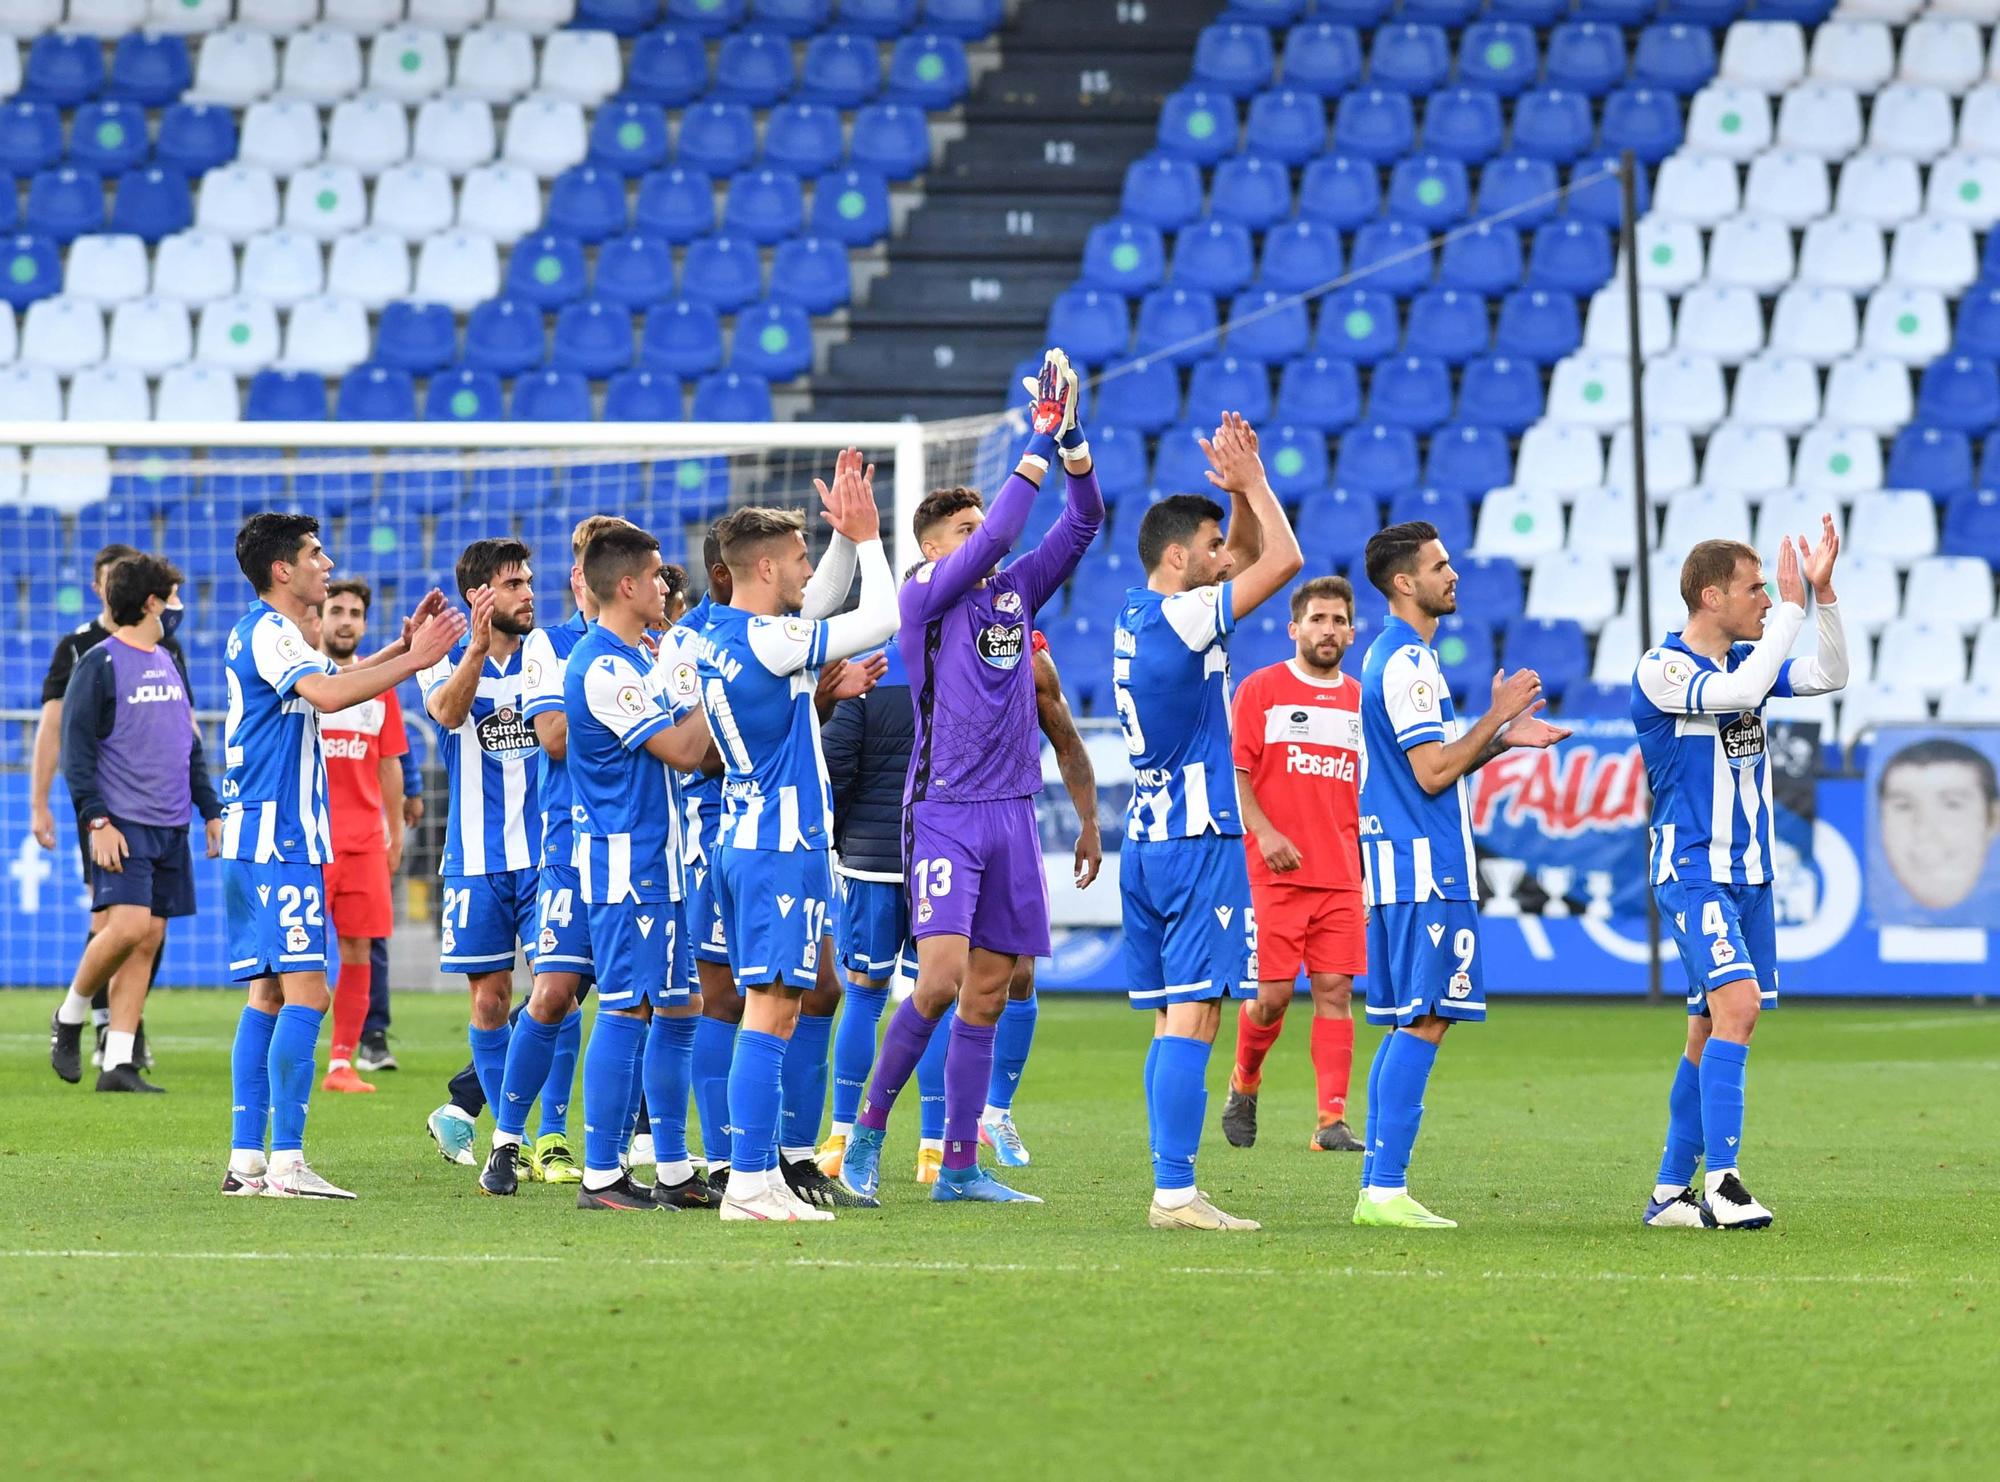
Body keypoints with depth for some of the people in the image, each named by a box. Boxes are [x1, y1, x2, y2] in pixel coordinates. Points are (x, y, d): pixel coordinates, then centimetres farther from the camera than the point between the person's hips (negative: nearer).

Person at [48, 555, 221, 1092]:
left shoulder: (168, 662, 16)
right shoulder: (98, 664, -6)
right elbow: (76, 749, -9)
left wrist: (211, 810, 17)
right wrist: (96, 821, -15)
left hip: (171, 826, 7)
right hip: (123, 825, -7)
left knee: (149, 938, 2)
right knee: (128, 925, -20)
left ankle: (118, 1063, 3)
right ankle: (70, 1016, 4)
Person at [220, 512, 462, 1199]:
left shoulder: (263, 632, 19)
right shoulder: (268, 633, -13)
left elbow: (325, 683, 36)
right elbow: (326, 693, -31)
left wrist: (401, 647, 27)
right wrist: (414, 659, -26)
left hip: (256, 840, 11)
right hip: (279, 840, -11)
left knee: (268, 994, 10)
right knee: (304, 992, -13)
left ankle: (246, 1160, 9)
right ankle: (286, 1163, -17)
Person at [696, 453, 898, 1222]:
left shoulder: (714, 639, 11)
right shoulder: (768, 642, -17)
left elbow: (822, 601, 26)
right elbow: (883, 617, -12)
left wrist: (846, 534, 14)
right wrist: (866, 537, 0)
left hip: (741, 839, 10)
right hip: (782, 847, -10)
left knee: (769, 1007, 13)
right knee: (772, 1009, -10)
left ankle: (758, 1172, 13)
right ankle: (750, 1181, -13)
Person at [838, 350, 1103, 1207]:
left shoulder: (1014, 592, 13)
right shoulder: (922, 595, -3)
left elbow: (1081, 525, 7)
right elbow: (995, 536, -15)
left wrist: (1073, 446, -8)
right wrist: (1039, 446, -11)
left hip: (1011, 810, 6)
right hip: (944, 810, -6)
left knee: (987, 993, 4)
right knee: (941, 977, -17)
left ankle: (959, 1166, 8)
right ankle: (868, 1131, -3)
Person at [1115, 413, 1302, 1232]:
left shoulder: (1136, 616, 13)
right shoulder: (1179, 618, -13)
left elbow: (1249, 558, 25)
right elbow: (1283, 558, -11)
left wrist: (1240, 490, 10)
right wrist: (1252, 482, 1)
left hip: (1148, 842, 9)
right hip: (1198, 842, -9)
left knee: (1173, 1022, 9)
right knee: (1191, 1018, -11)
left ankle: (1172, 1189, 8)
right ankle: (1176, 1192, -15)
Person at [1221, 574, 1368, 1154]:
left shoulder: (1361, 702, 14)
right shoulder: (1261, 689, 2)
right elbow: (1233, 771, -3)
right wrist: (1264, 831, -16)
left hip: (1341, 877, 3)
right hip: (1277, 869, -3)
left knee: (1335, 991, -5)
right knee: (1273, 993, -5)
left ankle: (1333, 1121, -7)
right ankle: (1244, 1085, 22)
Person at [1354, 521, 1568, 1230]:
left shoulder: (1397, 655, 19)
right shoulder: (1406, 661, -14)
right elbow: (1433, 773, -18)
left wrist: (1504, 737, 17)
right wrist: (1497, 715, -10)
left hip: (1402, 867, 11)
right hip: (1424, 868, -11)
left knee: (1409, 1024, 11)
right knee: (1425, 1022, -11)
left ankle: (1378, 1189, 10)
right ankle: (1385, 1190, -13)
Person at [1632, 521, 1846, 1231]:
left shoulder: (1745, 660, 11)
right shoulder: (1661, 670, -12)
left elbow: (1829, 675, 7)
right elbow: (1738, 692, -27)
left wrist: (1823, 591, -4)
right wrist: (1792, 606, -20)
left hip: (1748, 872, 8)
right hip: (1692, 871, -8)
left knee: (1710, 1030, 8)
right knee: (1738, 1001, -22)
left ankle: (1671, 1191, 14)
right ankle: (1720, 1179, -24)